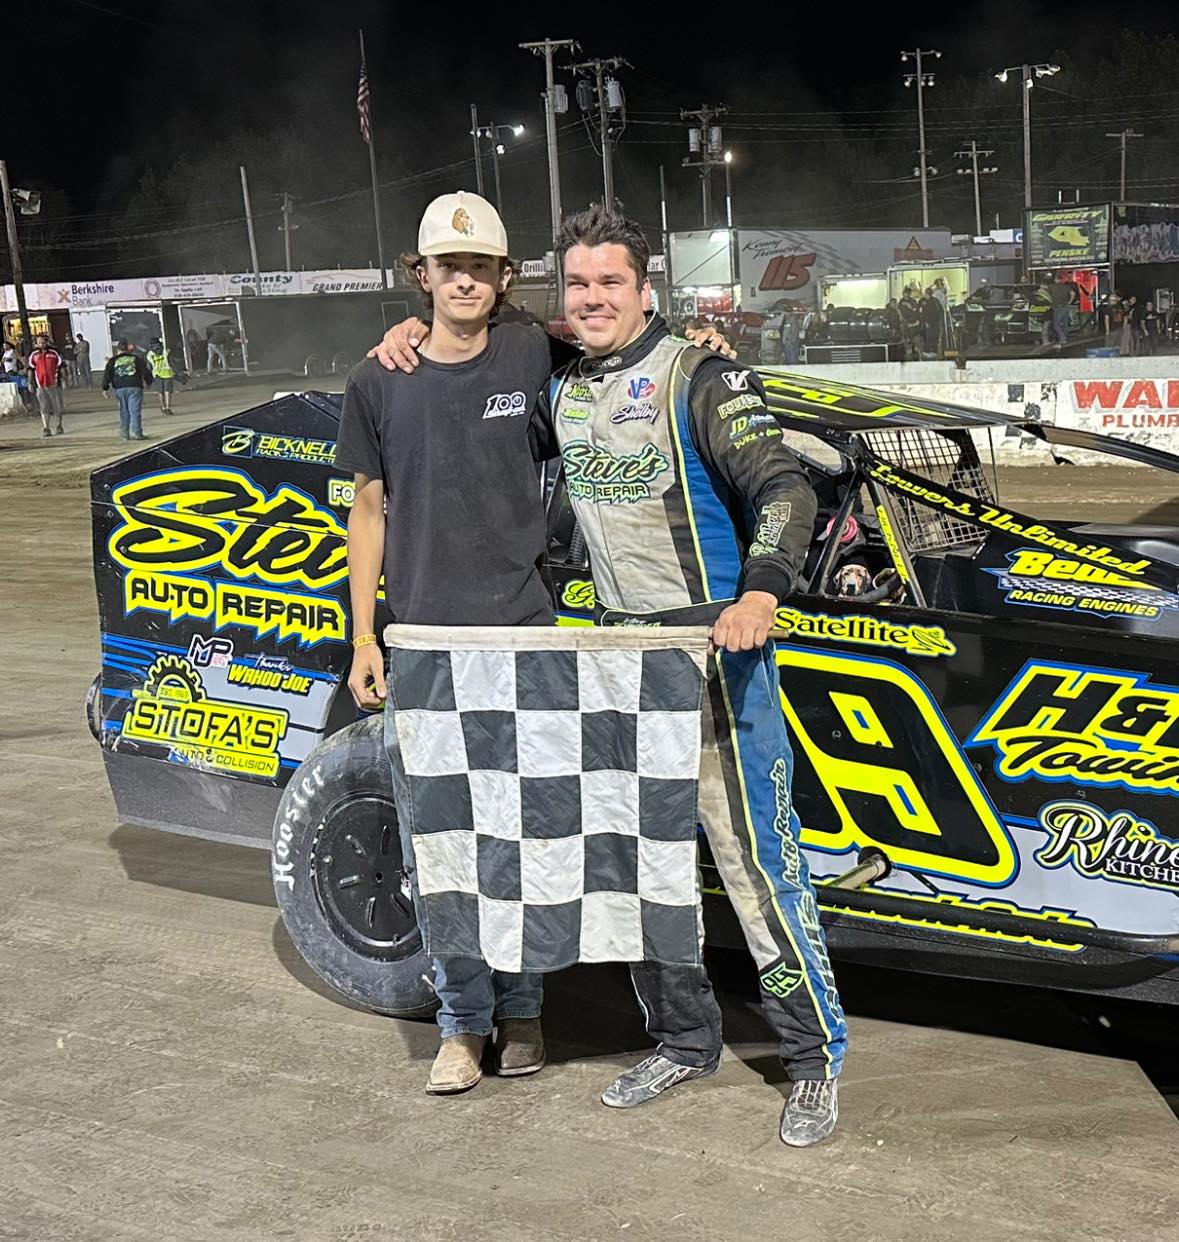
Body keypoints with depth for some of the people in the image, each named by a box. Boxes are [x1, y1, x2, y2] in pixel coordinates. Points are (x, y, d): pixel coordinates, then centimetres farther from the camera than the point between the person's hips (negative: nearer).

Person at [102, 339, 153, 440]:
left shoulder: (113, 360, 9)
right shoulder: (136, 358, 8)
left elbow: (107, 374, 4)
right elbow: (145, 371, 8)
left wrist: (105, 388, 6)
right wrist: (149, 381, 21)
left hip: (120, 389, 2)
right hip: (134, 387, -2)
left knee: (123, 412, 9)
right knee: (135, 411, -3)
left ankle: (125, 433, 9)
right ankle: (135, 432, -10)